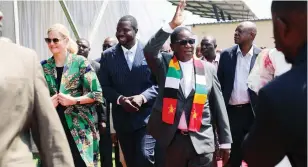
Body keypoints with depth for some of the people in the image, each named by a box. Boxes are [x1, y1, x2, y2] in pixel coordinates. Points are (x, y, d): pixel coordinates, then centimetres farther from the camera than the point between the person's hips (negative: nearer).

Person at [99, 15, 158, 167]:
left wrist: (142, 97, -19)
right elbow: (104, 86, 2)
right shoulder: (108, 55, 4)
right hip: (122, 119, 3)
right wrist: (120, 99, -16)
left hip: (146, 117, -3)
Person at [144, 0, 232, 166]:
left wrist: (225, 141, 6)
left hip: (201, 141, 1)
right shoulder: (164, 64, 3)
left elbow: (218, 105, 7)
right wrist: (172, 25, -22)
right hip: (170, 139, 0)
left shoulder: (208, 68, 6)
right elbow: (149, 51, -19)